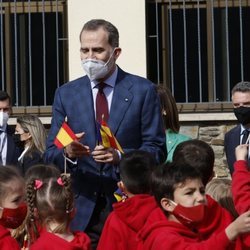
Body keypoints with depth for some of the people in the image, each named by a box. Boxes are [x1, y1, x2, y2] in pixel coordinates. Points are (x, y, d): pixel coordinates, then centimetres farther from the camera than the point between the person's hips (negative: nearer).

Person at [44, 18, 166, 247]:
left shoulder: (143, 90, 0)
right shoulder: (65, 94, 8)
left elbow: (157, 150, -3)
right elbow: (51, 154, 5)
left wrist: (120, 156, -20)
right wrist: (67, 152, -18)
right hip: (83, 209, 2)